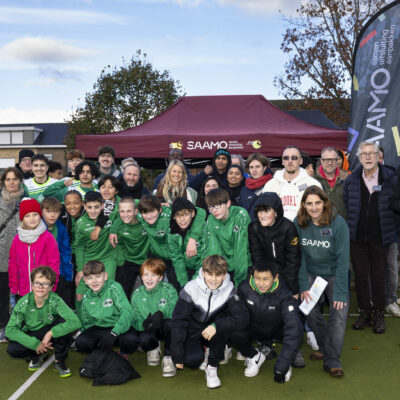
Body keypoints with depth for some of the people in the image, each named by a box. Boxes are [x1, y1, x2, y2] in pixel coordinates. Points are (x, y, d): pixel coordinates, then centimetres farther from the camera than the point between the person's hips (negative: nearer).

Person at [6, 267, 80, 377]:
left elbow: (75, 322, -36)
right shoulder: (23, 303, -19)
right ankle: (38, 355, 6)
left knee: (63, 321, -31)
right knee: (12, 349, -27)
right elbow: (10, 330, -20)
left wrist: (51, 333, -36)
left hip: (51, 336, -1)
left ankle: (59, 361, -9)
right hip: (32, 337, 1)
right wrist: (35, 344, -28)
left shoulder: (55, 301, -25)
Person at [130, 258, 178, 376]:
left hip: (164, 327, -2)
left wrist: (162, 312, -41)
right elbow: (135, 320, -8)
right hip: (149, 329, 2)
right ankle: (154, 348, 11)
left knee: (170, 323, -36)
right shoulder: (137, 295, -4)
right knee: (143, 340, -31)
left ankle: (168, 357, -11)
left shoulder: (168, 290, -12)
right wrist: (143, 324, -32)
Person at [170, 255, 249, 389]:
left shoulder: (229, 290, -17)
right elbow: (178, 321, -16)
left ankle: (212, 367, -11)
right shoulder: (191, 288, -20)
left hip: (212, 333, 1)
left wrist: (216, 326, -42)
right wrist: (177, 356, -19)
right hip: (192, 332, 0)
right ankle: (200, 354, 12)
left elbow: (243, 318, -27)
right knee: (192, 360, -26)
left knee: (221, 325, -31)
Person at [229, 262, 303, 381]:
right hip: (254, 329, 2)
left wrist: (281, 368, -40)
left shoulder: (283, 295, -29)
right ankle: (254, 356, 2)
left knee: (295, 333, -35)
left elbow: (293, 328, -37)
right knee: (232, 332, -28)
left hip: (277, 330, -2)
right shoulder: (244, 288, -21)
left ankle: (287, 364, -3)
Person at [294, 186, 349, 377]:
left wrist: (340, 292, -21)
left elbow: (343, 259, -18)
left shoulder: (338, 223, -18)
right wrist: (303, 286, -11)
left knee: (339, 312, -16)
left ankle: (332, 360, -5)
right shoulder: (299, 223, -9)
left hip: (334, 274, -2)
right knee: (309, 310, -11)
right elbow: (299, 256, -6)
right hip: (311, 273, 2)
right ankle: (324, 347, 14)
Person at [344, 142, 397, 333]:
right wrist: (350, 227, 6)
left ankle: (379, 314, 23)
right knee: (361, 275, 9)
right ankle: (365, 312, 24)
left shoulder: (390, 178, -3)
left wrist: (388, 228, 0)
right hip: (357, 237, 2)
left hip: (380, 237, -2)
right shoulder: (351, 180, 2)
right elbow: (346, 206, 9)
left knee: (378, 277, 8)